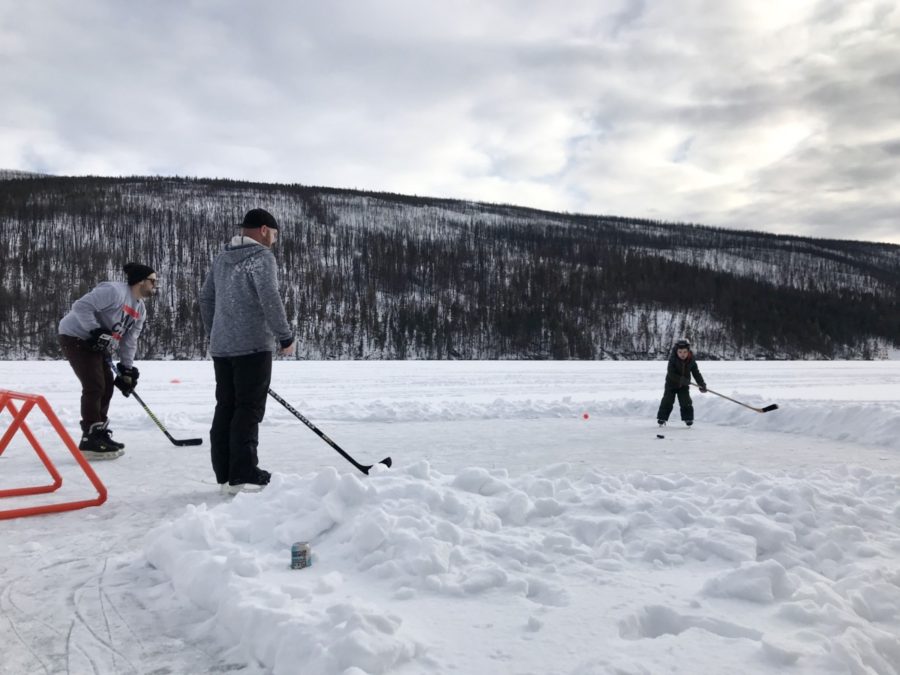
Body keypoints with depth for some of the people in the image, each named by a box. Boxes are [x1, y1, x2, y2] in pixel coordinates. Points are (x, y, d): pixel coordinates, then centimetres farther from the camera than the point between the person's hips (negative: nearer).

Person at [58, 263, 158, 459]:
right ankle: (90, 442, -11)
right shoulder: (114, 291, -22)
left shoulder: (140, 310, 7)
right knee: (95, 386, -14)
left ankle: (99, 434, 21)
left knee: (107, 386, 10)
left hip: (96, 344, 10)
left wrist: (127, 369, 5)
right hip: (75, 337, -10)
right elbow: (81, 306, -27)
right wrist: (97, 332, -29)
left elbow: (129, 340, 9)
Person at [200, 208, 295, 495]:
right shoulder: (262, 256, -8)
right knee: (248, 410, -5)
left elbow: (206, 298, 20)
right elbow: (269, 299, -18)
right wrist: (285, 335, -10)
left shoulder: (221, 258, 16)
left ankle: (225, 475, 14)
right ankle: (243, 477, -5)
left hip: (221, 347, 8)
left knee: (225, 408, 10)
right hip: (252, 345, -8)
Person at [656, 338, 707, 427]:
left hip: (684, 386, 2)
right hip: (671, 384, -2)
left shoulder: (691, 361, -12)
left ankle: (688, 418, 10)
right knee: (667, 402, -5)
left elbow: (696, 373, -7)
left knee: (686, 402, -5)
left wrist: (702, 384, -16)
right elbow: (671, 374, -29)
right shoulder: (673, 360, -22)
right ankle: (662, 418, 7)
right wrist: (681, 379, -39)